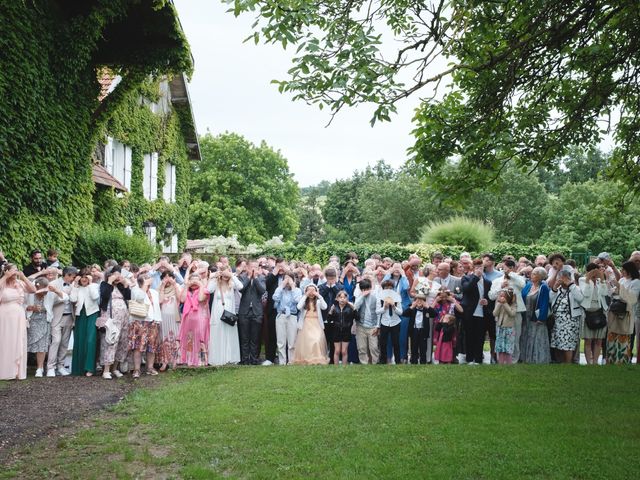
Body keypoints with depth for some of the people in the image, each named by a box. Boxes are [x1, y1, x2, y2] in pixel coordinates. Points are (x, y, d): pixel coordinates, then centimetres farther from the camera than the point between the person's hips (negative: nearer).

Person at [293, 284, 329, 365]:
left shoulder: (318, 301, 10)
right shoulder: (304, 301, 8)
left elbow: (324, 307, -9)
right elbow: (299, 307, -12)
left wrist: (319, 296, -10)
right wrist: (305, 296, -10)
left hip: (316, 324, 0)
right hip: (306, 323, 0)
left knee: (317, 340, -18)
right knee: (305, 341, -9)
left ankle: (318, 359, -15)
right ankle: (305, 359, -2)